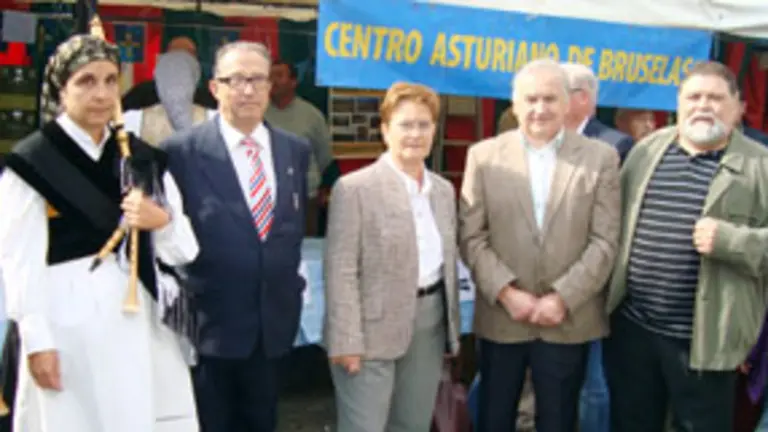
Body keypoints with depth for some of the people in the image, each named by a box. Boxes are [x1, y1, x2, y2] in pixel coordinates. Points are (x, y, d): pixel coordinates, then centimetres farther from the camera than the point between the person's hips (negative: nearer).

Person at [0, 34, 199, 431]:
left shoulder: (141, 158, 11)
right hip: (70, 326, -4)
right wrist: (36, 341, -12)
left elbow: (184, 250, 9)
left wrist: (163, 220, -11)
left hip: (141, 322, 4)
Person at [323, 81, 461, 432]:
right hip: (373, 328, -6)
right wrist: (347, 340, -17)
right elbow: (340, 270, -13)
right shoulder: (355, 187, -9)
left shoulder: (444, 189, 11)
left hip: (429, 324, 6)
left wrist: (452, 329, 15)